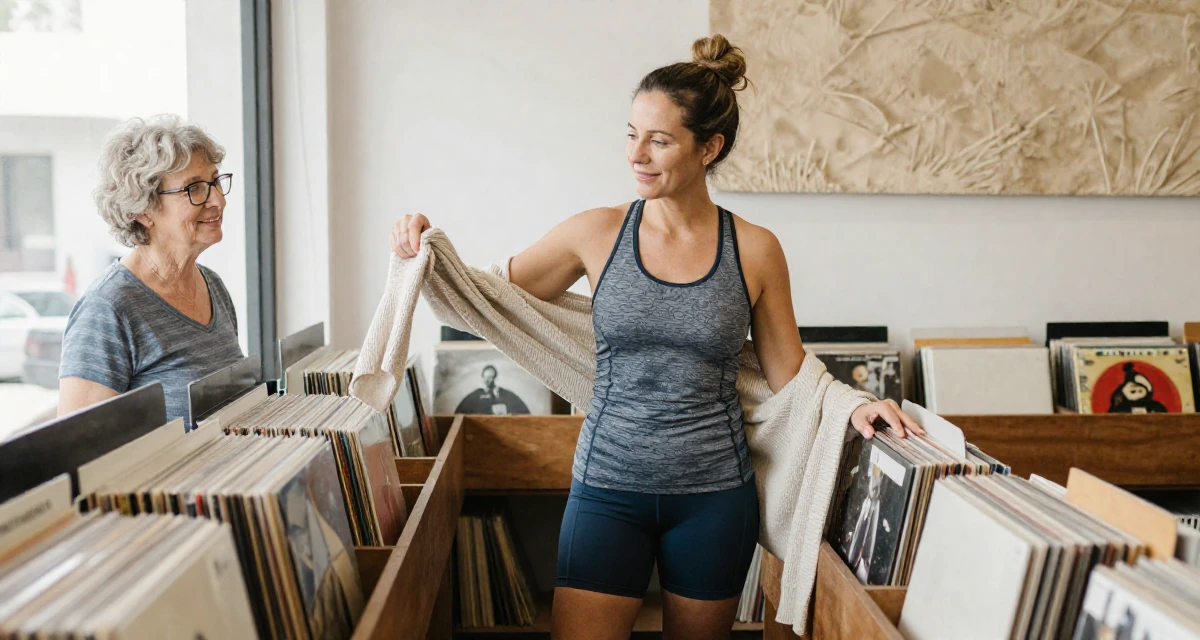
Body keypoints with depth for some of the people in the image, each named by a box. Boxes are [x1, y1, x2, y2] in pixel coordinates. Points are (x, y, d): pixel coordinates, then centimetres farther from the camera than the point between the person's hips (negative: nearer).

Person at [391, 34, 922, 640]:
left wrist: (852, 405, -12)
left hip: (714, 493, 1)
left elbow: (789, 373, 4)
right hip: (607, 487, -1)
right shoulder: (597, 233, -3)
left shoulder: (755, 250, -2)